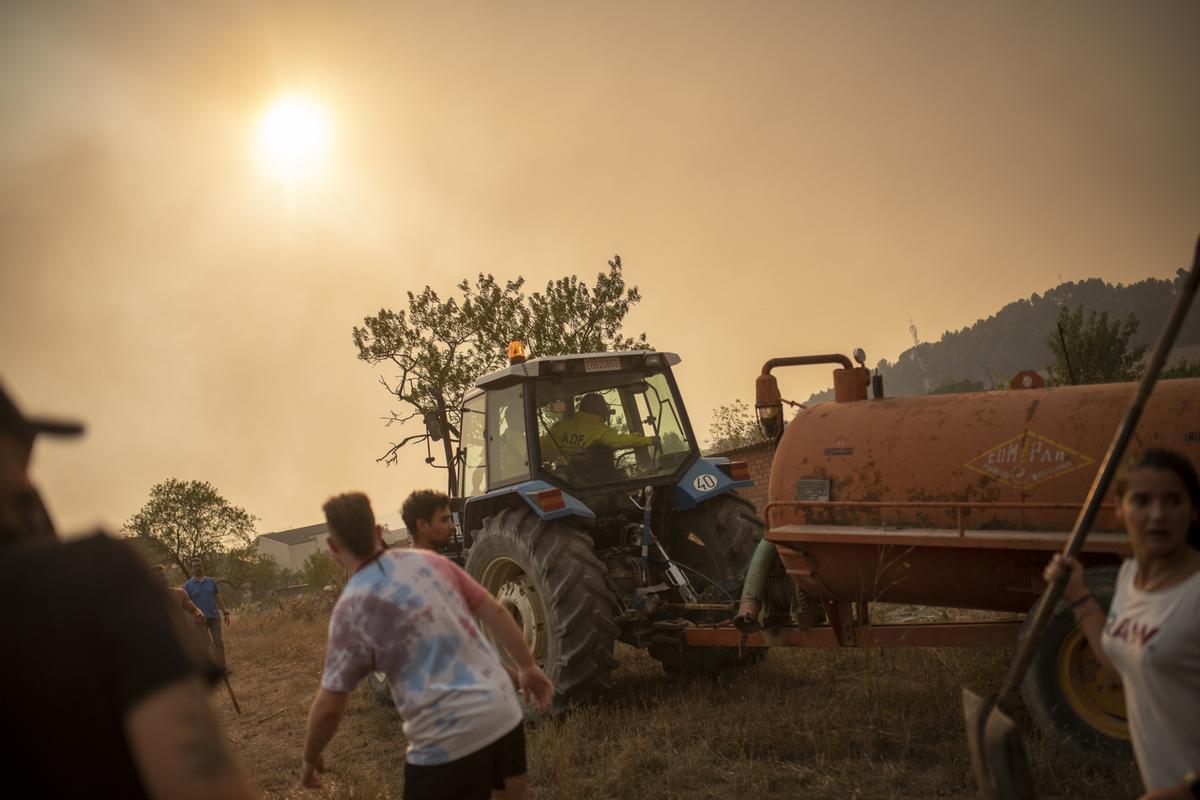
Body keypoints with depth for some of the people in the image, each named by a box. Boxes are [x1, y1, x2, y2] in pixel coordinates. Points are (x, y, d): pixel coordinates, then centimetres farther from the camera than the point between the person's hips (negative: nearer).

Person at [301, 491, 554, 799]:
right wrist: (528, 667, 21)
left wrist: (311, 758, 11)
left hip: (449, 739, -6)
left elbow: (329, 707, -6)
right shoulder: (430, 561, 5)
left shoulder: (352, 609, -9)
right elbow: (495, 613, 9)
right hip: (504, 712, 6)